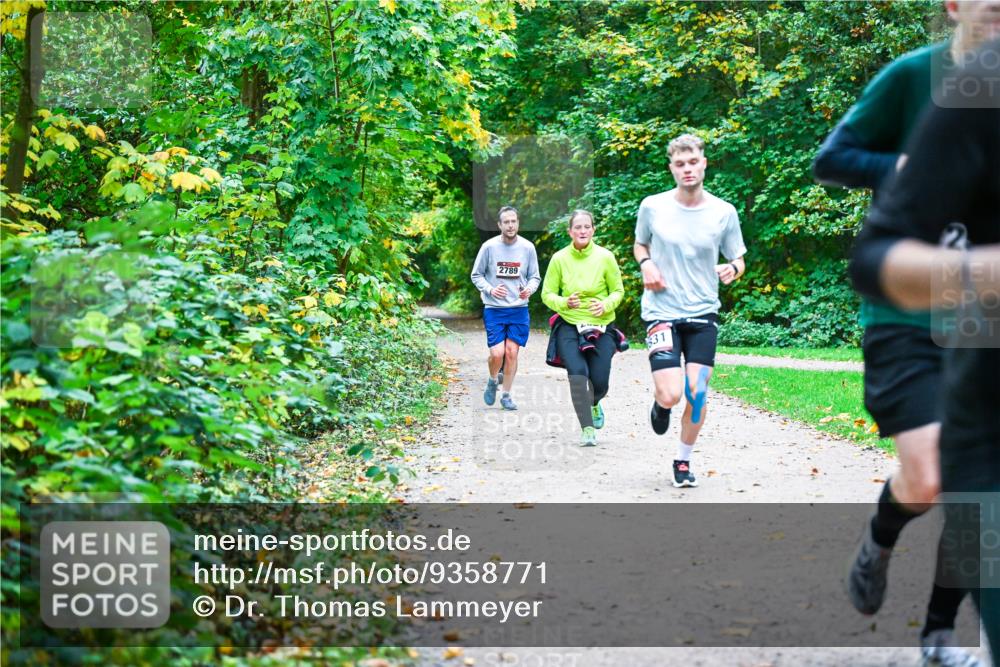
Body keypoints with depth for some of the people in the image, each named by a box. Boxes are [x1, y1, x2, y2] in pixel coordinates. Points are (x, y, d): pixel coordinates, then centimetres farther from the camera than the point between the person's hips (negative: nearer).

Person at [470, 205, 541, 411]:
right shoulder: (489, 247, -5)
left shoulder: (527, 247, 0)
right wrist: (490, 289, -15)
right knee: (497, 353, -10)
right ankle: (493, 380, 22)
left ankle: (506, 396, 15)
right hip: (494, 309, -2)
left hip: (519, 309, 2)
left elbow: (535, 276, 8)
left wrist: (530, 289, -14)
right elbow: (476, 275, 3)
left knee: (512, 352, 0)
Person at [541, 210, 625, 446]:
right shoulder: (559, 259, -3)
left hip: (602, 327, 0)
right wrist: (564, 303, -18)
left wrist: (606, 305, -15)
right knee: (577, 372, -21)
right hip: (569, 326, 0)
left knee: (600, 382, -3)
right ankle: (587, 429, -15)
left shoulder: (605, 257, -3)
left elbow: (618, 291, 6)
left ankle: (593, 404, 35)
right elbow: (547, 294, 3)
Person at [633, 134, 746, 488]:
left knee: (697, 394, -2)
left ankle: (683, 461, 20)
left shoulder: (724, 212, -1)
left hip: (703, 314, 1)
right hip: (661, 312, -1)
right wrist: (646, 264, -6)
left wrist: (732, 269, -14)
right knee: (671, 395, -13)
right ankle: (660, 403, 26)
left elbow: (739, 260, 9)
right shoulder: (652, 207, -2)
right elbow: (639, 245, 16)